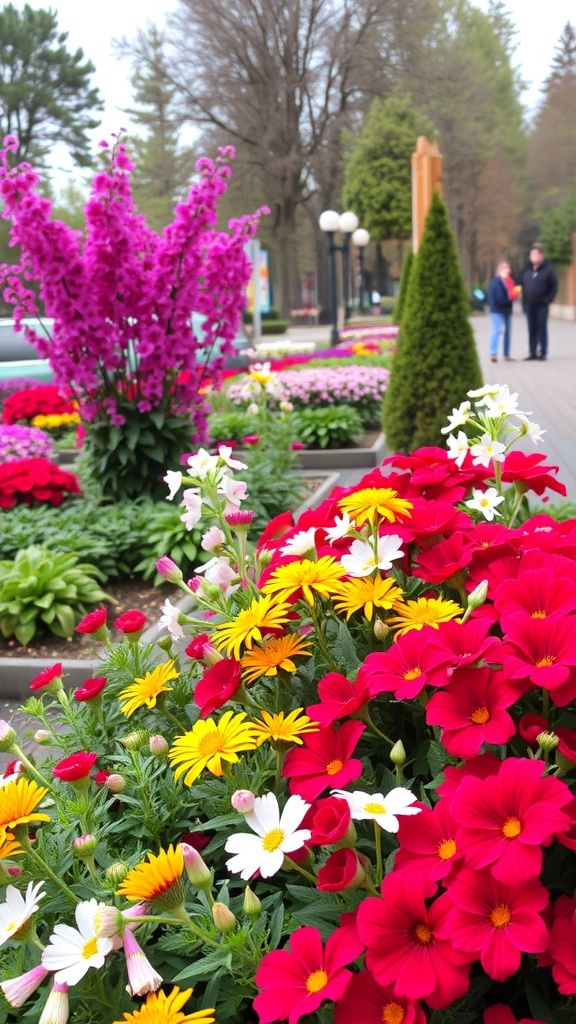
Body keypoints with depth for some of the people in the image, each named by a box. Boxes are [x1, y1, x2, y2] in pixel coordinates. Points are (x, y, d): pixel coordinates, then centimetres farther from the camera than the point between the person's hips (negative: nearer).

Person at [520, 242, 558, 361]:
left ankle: (543, 352, 3)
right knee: (532, 329, 7)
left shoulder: (548, 269, -2)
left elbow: (554, 286, -1)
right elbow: (522, 285, 16)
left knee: (542, 329, -2)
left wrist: (549, 299, -8)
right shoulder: (527, 270, 10)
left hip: (542, 305, -4)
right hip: (529, 306, 4)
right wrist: (524, 301, 8)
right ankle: (532, 352, 11)